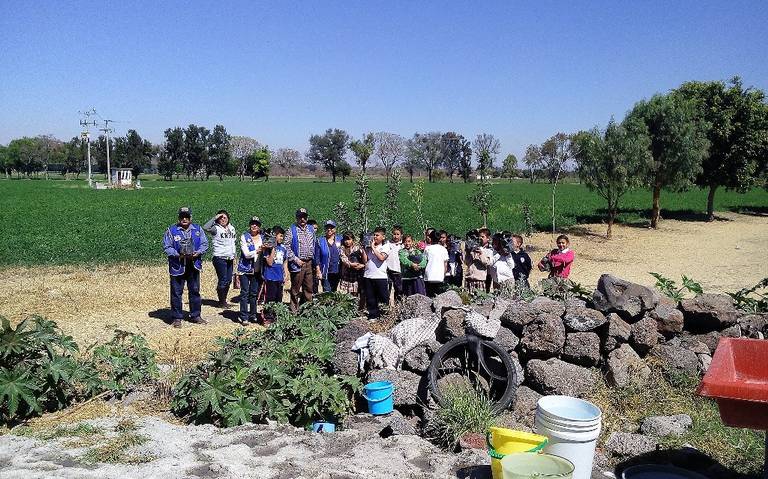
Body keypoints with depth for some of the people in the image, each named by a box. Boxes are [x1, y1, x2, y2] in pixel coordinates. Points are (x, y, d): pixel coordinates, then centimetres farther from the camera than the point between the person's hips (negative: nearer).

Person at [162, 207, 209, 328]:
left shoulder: (198, 229, 8)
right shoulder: (171, 230, -1)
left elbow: (204, 244, 7)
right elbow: (167, 247, -4)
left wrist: (197, 253, -11)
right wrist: (178, 255, -18)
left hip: (194, 265, 3)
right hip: (177, 266, -3)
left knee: (195, 291, 11)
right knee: (176, 292, 1)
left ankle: (195, 316, 23)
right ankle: (177, 318, 11)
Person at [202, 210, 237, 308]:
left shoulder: (232, 228, 14)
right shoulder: (216, 229, -6)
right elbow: (205, 227, -28)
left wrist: (234, 257, 19)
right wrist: (215, 218, -20)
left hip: (230, 259, 7)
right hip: (220, 258, -6)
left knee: (228, 280, 8)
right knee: (223, 280, -5)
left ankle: (224, 300, 20)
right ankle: (221, 302, 7)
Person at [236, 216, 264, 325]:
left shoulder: (262, 238, 9)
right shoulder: (244, 237, -4)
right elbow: (246, 254, -13)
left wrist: (264, 250, -7)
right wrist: (257, 251, -27)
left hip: (257, 270, 4)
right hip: (245, 269, -4)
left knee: (254, 293, 10)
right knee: (245, 293, -1)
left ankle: (253, 315, 21)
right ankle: (244, 318, 2)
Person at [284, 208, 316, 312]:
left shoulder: (311, 229, 13)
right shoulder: (291, 230, -3)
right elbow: (286, 246, -9)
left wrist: (314, 260, 13)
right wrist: (295, 259, -13)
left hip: (309, 263, 5)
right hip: (297, 263, -5)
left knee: (309, 288, 9)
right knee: (295, 289, 1)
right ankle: (294, 310, 8)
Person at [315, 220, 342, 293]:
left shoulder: (339, 239, 6)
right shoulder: (320, 241, -2)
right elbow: (317, 257, -2)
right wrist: (318, 271, -8)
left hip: (336, 272, 3)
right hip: (325, 273, -3)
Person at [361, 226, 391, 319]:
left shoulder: (385, 246, 4)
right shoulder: (368, 246, 11)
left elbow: (381, 257, -12)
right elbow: (365, 260, 6)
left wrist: (373, 247, -6)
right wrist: (363, 248, -1)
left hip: (380, 277, -3)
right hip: (368, 276, 3)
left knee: (384, 299, 1)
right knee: (370, 300, 8)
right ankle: (372, 317, 17)